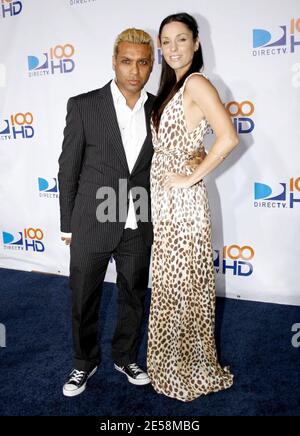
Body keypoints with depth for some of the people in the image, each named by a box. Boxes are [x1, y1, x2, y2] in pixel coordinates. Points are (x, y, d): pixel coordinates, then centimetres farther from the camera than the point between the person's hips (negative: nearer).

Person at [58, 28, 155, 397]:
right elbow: (68, 168, -3)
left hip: (139, 227, 3)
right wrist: (67, 224, -1)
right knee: (84, 300, 12)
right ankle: (85, 362, 37)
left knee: (133, 298, 17)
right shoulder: (83, 106, -6)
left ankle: (125, 356, 41)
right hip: (92, 225, -2)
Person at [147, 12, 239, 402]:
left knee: (183, 284, 3)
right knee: (169, 282, 17)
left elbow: (228, 138, -25)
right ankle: (171, 361, 36)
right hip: (163, 197, 9)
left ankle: (191, 369, 23)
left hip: (181, 199, -9)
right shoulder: (173, 87, 16)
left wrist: (191, 178, -18)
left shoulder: (196, 83, -11)